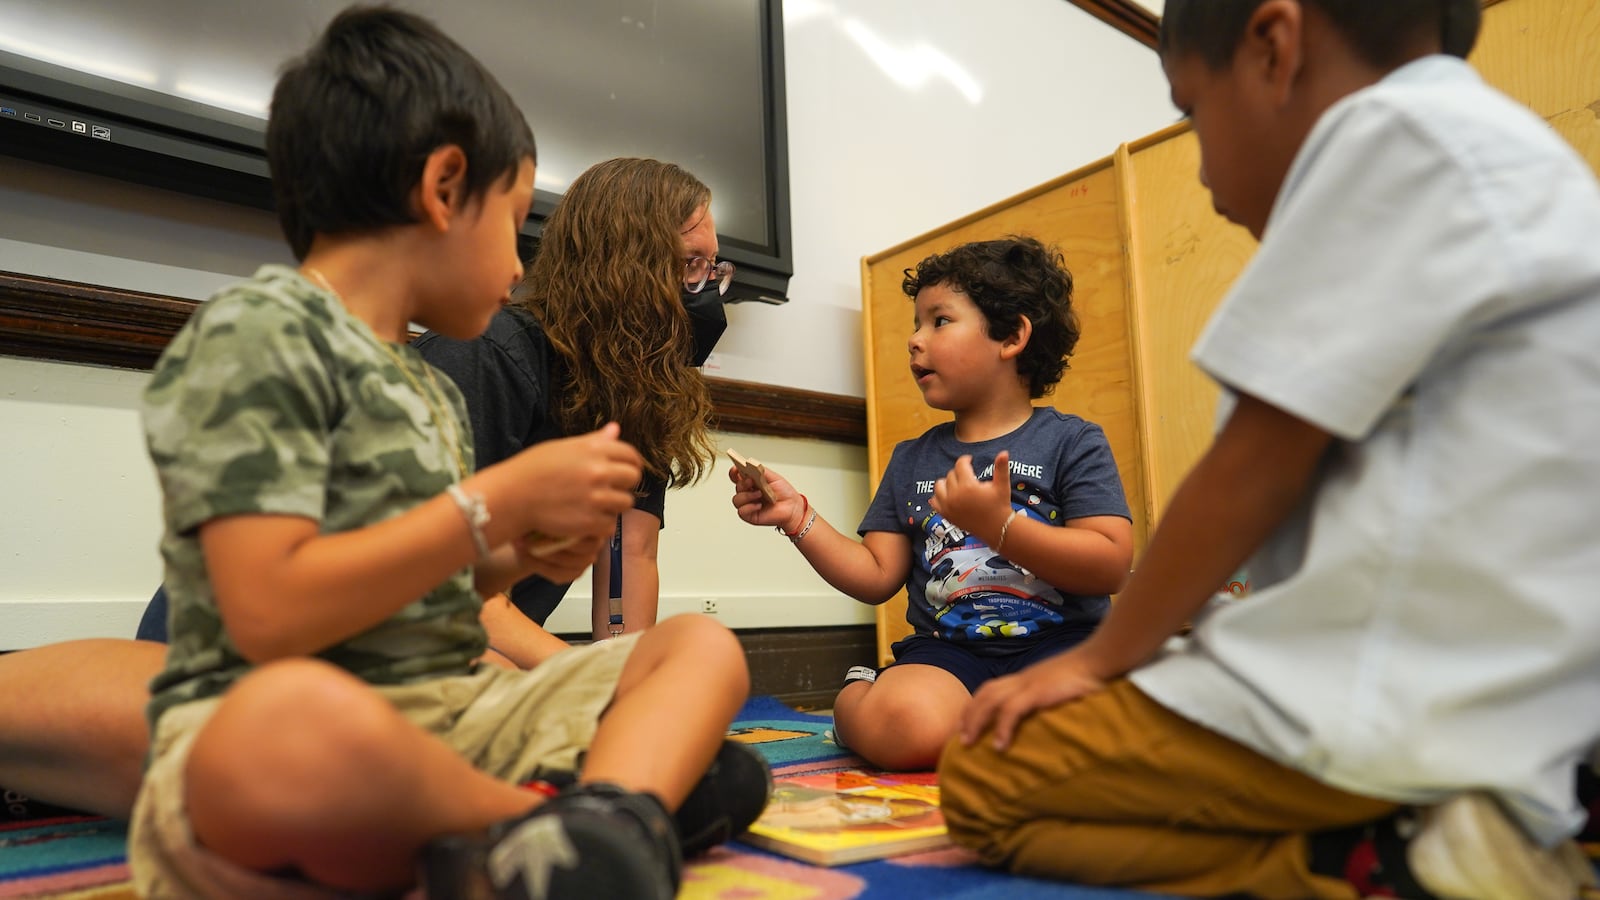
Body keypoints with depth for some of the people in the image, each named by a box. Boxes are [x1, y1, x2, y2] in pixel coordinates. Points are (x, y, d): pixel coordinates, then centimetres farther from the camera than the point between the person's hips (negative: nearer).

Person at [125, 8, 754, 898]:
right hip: (265, 721, -8)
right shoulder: (257, 333, -6)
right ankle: (595, 816, -17)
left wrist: (525, 558, 6)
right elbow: (269, 615, -18)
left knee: (704, 644, 0)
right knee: (295, 722, -42)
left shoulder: (434, 389, 18)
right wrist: (504, 500, -13)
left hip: (453, 710, 9)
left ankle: (610, 823, -32)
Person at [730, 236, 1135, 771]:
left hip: (1058, 642, -1)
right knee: (904, 726, -32)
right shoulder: (912, 460, 17)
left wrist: (998, 526, -19)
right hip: (948, 650, 2)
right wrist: (797, 517, 0)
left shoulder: (1072, 441, 3)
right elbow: (877, 577, 11)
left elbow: (1111, 567, -8)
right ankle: (855, 694, 3)